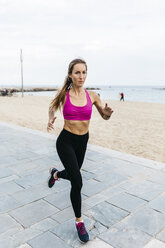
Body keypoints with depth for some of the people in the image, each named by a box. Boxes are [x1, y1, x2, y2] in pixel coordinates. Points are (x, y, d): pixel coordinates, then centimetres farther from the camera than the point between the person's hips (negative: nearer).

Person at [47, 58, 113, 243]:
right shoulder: (63, 95, -10)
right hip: (66, 141, -4)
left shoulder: (92, 96, -4)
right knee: (77, 182, -11)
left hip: (82, 141, 4)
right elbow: (52, 106, 12)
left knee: (72, 175, 22)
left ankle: (55, 173, 59)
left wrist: (107, 113, -17)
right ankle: (79, 221, 12)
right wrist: (51, 119, -9)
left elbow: (105, 117, 7)